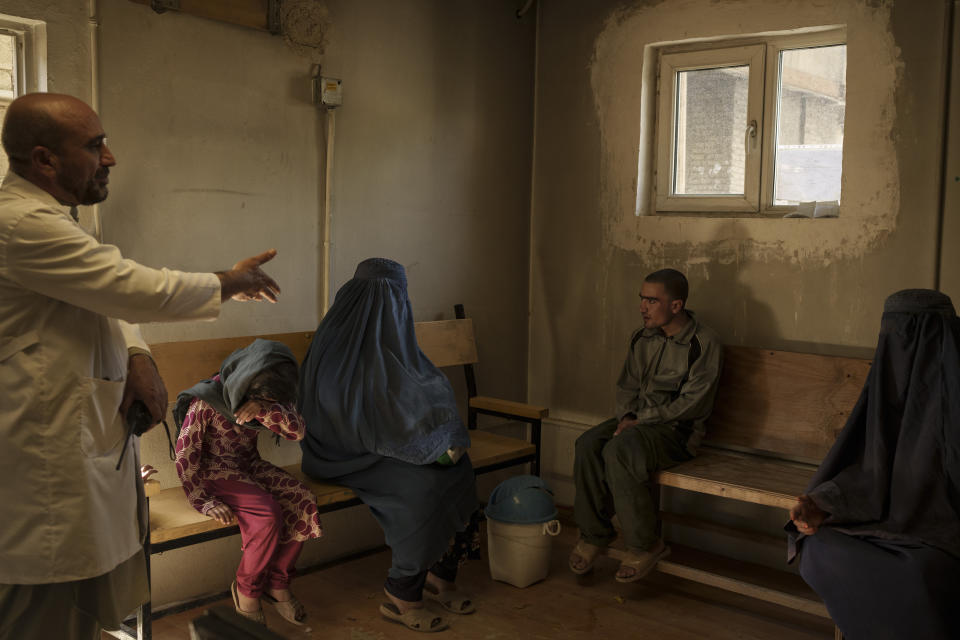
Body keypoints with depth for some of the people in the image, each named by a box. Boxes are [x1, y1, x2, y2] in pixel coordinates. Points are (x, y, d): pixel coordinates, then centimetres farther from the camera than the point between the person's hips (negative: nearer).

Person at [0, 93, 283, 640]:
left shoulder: (50, 217, 14)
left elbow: (107, 299, 19)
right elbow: (137, 288, -22)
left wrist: (137, 356, -2)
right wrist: (227, 285, -7)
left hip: (90, 438, 10)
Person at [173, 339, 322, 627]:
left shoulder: (268, 394, -2)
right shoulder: (206, 400, -19)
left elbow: (297, 431, -10)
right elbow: (185, 453, -14)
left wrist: (264, 408, -27)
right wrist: (203, 500, -18)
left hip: (250, 465, 6)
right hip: (216, 471, -6)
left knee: (304, 502, -19)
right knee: (268, 515, -30)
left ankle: (277, 581, -1)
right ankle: (246, 590, -5)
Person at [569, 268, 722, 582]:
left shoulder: (703, 344, -11)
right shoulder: (642, 338, 10)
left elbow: (693, 403, -16)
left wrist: (642, 420, -18)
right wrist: (626, 416, -5)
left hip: (678, 430, -6)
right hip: (638, 421, 6)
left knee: (620, 449, -33)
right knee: (588, 444, -22)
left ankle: (645, 544, -18)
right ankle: (594, 533, -8)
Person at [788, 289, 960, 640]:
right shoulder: (890, 380, 4)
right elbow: (870, 467, 1)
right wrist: (820, 503, -14)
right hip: (894, 517, 5)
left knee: (917, 576, -33)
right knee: (822, 550, -19)